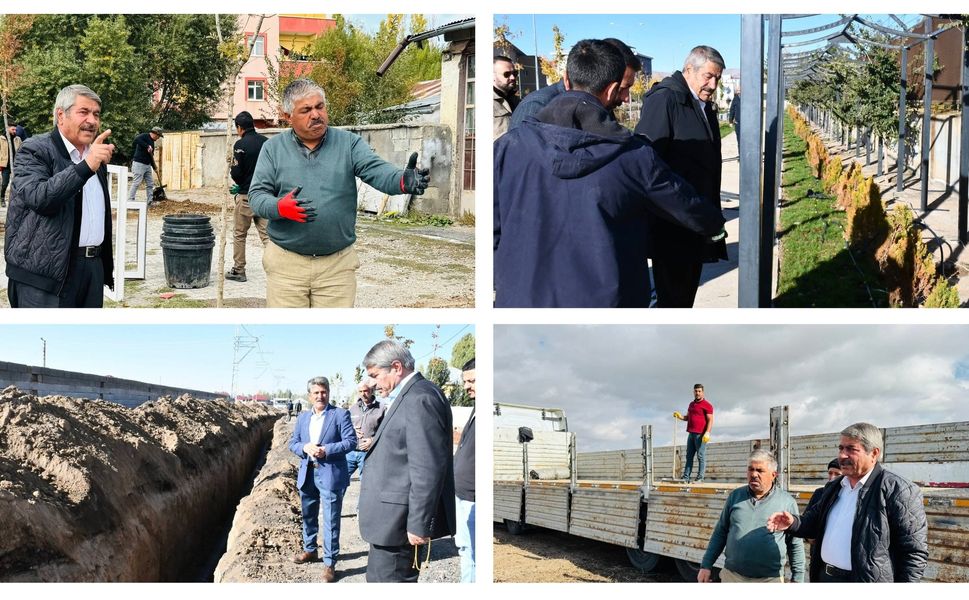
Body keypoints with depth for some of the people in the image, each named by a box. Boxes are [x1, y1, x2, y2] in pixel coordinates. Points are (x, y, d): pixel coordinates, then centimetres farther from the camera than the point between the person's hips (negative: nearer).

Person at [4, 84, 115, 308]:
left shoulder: (96, 156, 18)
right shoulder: (34, 150, -5)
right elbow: (40, 198, -24)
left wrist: (107, 267, 24)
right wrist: (86, 166, -31)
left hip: (93, 270, 7)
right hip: (46, 272, -7)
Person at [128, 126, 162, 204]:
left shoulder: (152, 142, 18)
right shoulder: (144, 136, -8)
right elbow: (136, 139, -31)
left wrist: (154, 167, 20)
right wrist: (147, 146, -32)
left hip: (147, 165, 9)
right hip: (139, 163, -9)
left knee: (150, 184, 9)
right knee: (136, 183, -10)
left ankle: (150, 201, 14)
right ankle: (130, 200, -7)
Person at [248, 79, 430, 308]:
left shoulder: (349, 143, 3)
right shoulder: (273, 149, 5)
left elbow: (376, 170, -12)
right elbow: (256, 195, 0)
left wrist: (403, 181, -35)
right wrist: (280, 208, -23)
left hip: (338, 264, 0)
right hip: (286, 263, 0)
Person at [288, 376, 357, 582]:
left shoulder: (340, 415, -5)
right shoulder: (303, 418, 13)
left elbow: (351, 441, -11)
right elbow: (292, 443, 10)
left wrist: (326, 450, -21)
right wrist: (305, 448, -12)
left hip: (331, 474, -6)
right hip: (307, 474, 6)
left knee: (330, 520, -4)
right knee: (308, 516, 19)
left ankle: (330, 563, 0)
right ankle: (310, 550, 37)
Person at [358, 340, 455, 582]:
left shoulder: (420, 398, -18)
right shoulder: (406, 397, 15)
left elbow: (428, 468, -23)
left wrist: (419, 524, -22)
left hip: (399, 524, -11)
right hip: (391, 521, 11)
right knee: (377, 579, 17)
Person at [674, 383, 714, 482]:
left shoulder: (706, 405, -4)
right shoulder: (691, 404, 20)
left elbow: (710, 420, -9)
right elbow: (687, 417, 29)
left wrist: (707, 432, -20)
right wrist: (680, 417, 8)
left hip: (700, 435, -8)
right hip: (691, 434, 8)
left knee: (701, 456, -6)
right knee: (689, 456, 6)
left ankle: (700, 478, -6)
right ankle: (686, 478, 7)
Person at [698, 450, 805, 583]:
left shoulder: (787, 502, -1)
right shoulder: (735, 496, 7)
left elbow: (795, 546, 3)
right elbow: (720, 533, 12)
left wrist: (798, 580, 1)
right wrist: (706, 566, 7)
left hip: (769, 579, -2)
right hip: (732, 576, 3)